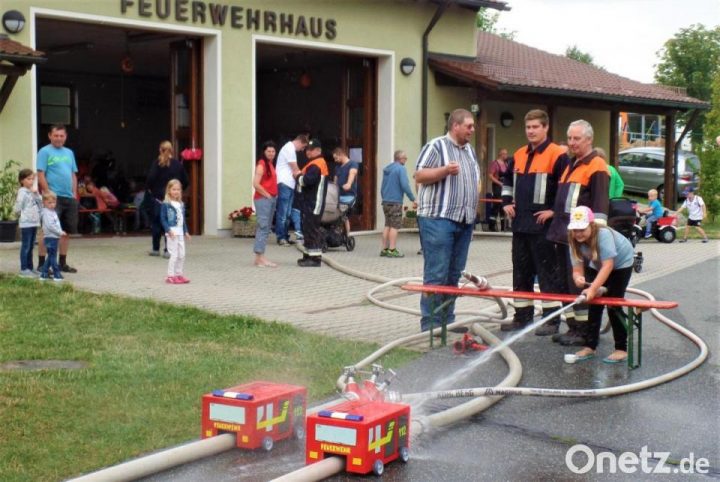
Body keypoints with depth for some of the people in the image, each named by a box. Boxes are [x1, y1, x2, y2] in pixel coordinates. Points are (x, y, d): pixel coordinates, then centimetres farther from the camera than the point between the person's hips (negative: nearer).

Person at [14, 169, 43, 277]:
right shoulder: (22, 192, -10)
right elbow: (17, 208, -15)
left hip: (34, 223, 8)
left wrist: (36, 194, 0)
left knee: (31, 247, 13)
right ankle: (24, 269, -2)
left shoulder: (33, 192, 13)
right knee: (25, 246, -5)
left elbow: (40, 205, 10)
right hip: (26, 223, -8)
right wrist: (23, 215, -1)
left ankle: (30, 268, 19)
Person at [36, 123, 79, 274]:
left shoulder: (69, 153, 17)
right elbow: (41, 175, -9)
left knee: (66, 231, 11)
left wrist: (74, 193, 10)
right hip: (53, 198, -7)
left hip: (69, 198, 7)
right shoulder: (45, 152, -4)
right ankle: (42, 263, -4)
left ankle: (63, 263, 20)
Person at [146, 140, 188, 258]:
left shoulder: (157, 163, -7)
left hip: (159, 198, -2)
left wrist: (149, 188, 4)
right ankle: (168, 250, -1)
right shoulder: (178, 164, 1)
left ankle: (156, 249, 18)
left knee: (157, 224, 10)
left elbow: (151, 178, -14)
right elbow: (185, 181, 4)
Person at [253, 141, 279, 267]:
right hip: (263, 199, -9)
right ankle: (260, 258, -9)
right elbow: (256, 184, -20)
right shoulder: (261, 164, -11)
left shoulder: (270, 164, 15)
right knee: (263, 227, -10)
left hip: (271, 199, 9)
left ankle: (260, 257, 13)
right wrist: (267, 195, -13)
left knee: (265, 228, 10)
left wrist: (274, 196, 8)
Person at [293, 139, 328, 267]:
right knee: (309, 229, 16)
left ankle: (315, 258, -9)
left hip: (313, 204, -11)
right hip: (309, 203, 11)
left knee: (312, 230, -10)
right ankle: (309, 255, 23)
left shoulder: (316, 165, -16)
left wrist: (298, 176, -9)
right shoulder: (314, 164, 20)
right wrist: (300, 175, 6)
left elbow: (307, 181, -28)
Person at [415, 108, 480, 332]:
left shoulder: (470, 150, 20)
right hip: (438, 219, -8)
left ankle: (447, 320, 17)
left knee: (454, 275, 10)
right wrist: (445, 170, -21)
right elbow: (419, 176, -11)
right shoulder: (436, 146, -4)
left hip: (464, 221, 8)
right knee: (435, 275, -8)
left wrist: (475, 196, 16)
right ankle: (430, 324, -5)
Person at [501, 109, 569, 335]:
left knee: (547, 272, -2)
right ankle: (522, 316, 21)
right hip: (520, 223, 7)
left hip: (542, 224, -7)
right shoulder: (518, 155, 14)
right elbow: (507, 181, 30)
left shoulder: (557, 155, -8)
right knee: (521, 271, 12)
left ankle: (552, 319, 3)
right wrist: (506, 202, 17)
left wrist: (554, 210, -13)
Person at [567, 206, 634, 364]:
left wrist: (593, 289, -51)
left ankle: (621, 349, -3)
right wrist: (578, 278, -46)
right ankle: (590, 346, 7)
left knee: (613, 305, -11)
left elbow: (608, 265, -44)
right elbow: (577, 268, -21)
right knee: (594, 303, 1)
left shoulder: (603, 234, -39)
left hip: (620, 264, -5)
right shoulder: (575, 241, -21)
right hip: (597, 266, 6)